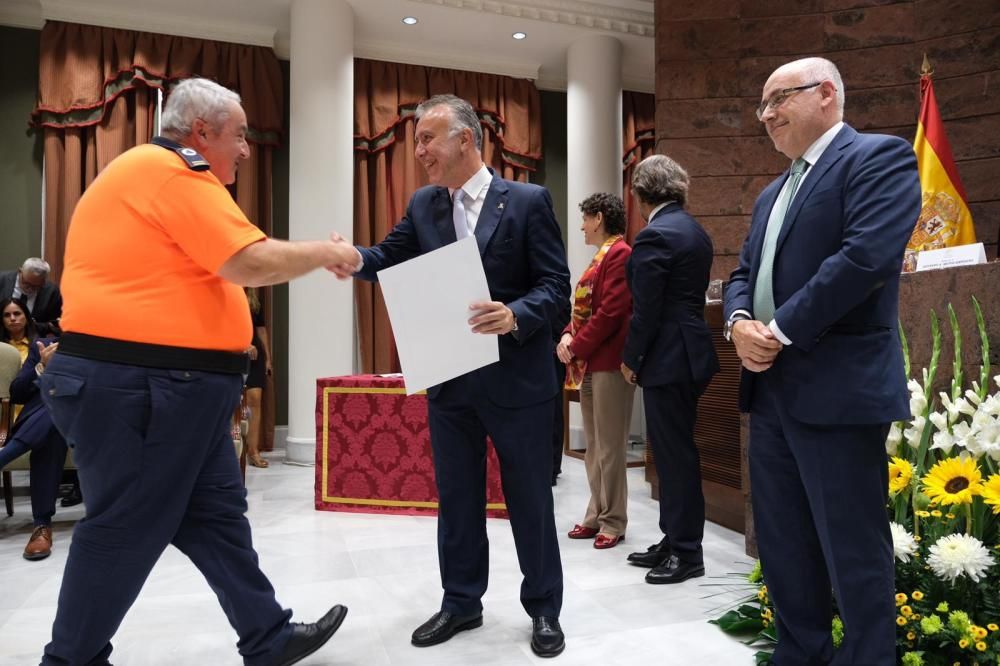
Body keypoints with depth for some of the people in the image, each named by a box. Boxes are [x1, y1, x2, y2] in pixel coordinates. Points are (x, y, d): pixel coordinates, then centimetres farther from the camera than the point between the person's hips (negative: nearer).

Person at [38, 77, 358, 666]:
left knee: (216, 515, 13)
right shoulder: (171, 172, -14)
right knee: (126, 530, 4)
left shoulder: (156, 174, 20)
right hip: (141, 384, -11)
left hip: (172, 383, 11)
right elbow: (250, 263, -23)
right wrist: (325, 252, -8)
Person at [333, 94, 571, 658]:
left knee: (530, 499, 9)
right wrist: (357, 261, -16)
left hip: (517, 378, -4)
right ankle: (462, 602, 34)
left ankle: (545, 609, 29)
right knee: (456, 499, 15)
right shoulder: (423, 205, 7)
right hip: (450, 380, 5)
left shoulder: (528, 200, -7)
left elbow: (556, 285, -10)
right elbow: (391, 258, 6)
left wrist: (516, 316, -28)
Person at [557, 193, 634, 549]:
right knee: (593, 446, 14)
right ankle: (596, 516, 24)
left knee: (610, 447, -2)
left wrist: (576, 347, -13)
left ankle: (613, 523, 9)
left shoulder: (620, 254, -11)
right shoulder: (600, 258, 20)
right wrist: (567, 335, 0)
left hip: (609, 363, -10)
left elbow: (610, 313, -19)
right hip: (590, 363, 10)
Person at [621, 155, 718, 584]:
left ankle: (687, 552, 12)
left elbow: (646, 309, -17)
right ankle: (674, 540, 27)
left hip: (668, 359, -10)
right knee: (675, 451, 16)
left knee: (674, 454, 0)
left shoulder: (654, 236, -16)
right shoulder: (695, 231, 13)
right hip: (689, 352, 10)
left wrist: (630, 359, -5)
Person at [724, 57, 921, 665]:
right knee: (782, 545, 16)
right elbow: (745, 272, 19)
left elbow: (865, 257, -19)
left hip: (837, 390, -8)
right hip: (771, 389, 9)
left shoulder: (879, 157, -4)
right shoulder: (773, 193, 22)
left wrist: (782, 330, -16)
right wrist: (740, 321, -3)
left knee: (853, 551, 2)